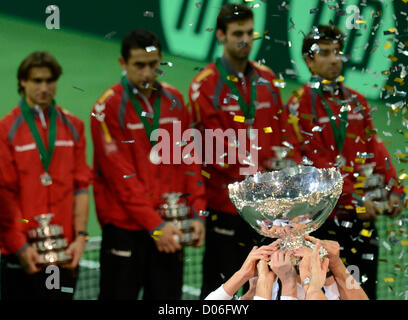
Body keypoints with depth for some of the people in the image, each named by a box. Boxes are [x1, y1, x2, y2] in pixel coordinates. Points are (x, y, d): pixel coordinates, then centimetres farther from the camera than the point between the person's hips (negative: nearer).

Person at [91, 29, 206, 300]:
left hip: (170, 229, 4)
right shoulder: (108, 108, -6)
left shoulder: (174, 100, 10)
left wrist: (198, 213, 1)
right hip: (125, 228, -4)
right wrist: (155, 224, -16)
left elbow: (189, 162, 11)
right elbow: (121, 176, -12)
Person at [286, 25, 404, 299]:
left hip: (362, 214, 5)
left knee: (366, 288, 7)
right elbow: (317, 161, -13)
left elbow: (375, 149, 11)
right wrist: (355, 199, -17)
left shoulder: (357, 101, 13)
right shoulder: (301, 103, -6)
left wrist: (394, 190, -1)